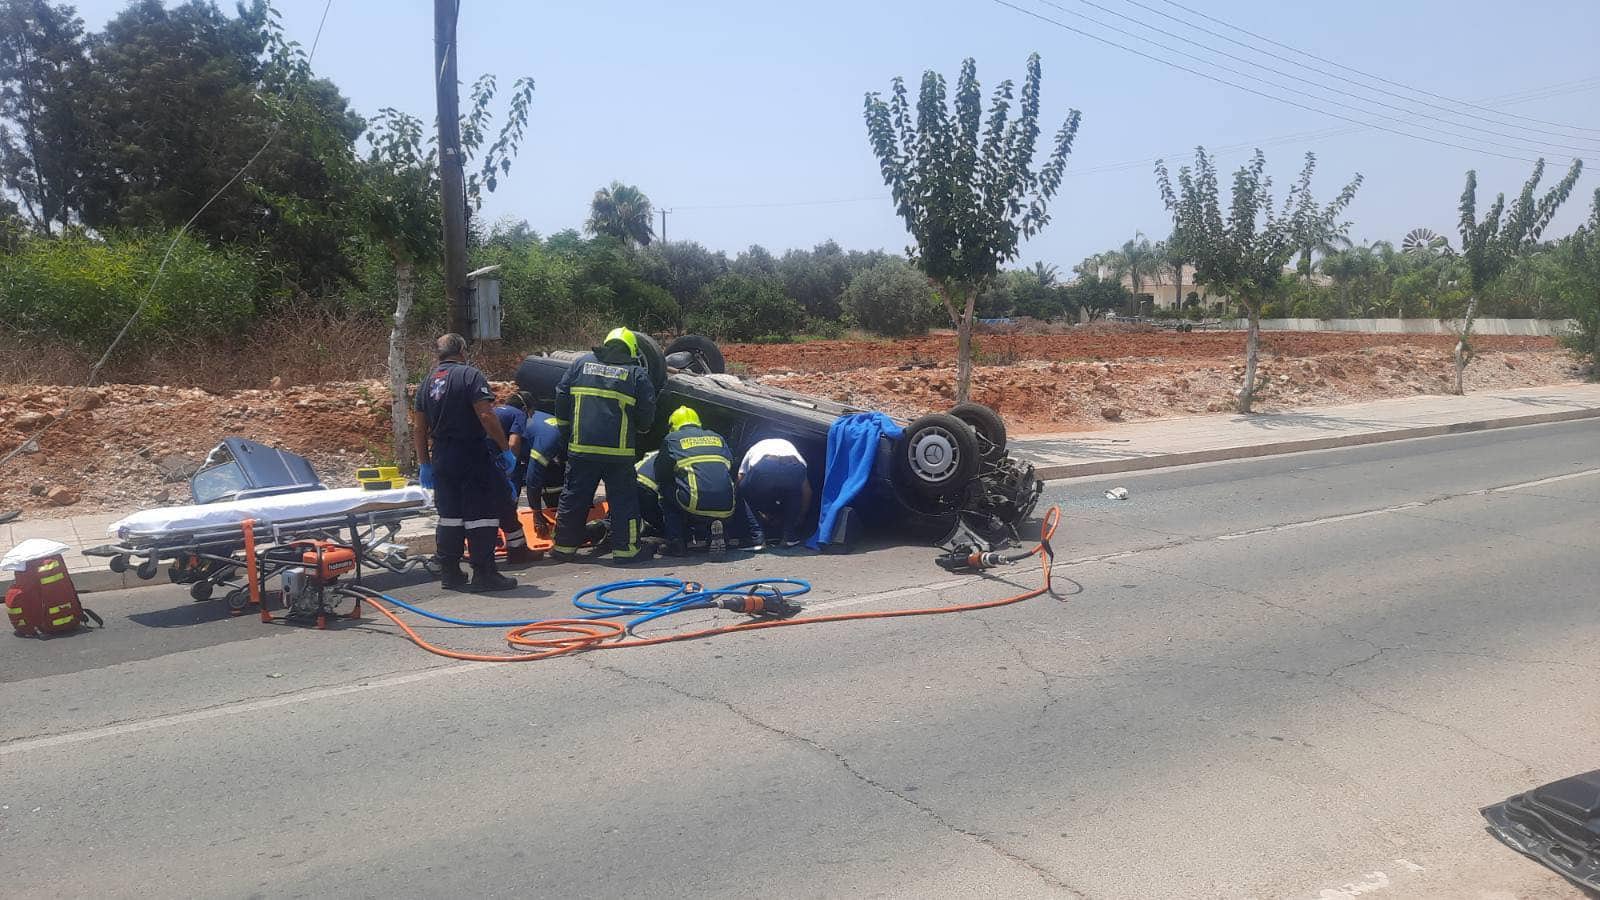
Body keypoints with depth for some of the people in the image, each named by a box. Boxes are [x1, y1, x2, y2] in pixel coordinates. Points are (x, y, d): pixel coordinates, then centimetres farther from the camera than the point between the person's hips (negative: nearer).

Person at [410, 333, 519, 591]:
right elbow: (486, 415, -18)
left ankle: (449, 572, 18)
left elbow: (418, 429, 13)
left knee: (449, 515, 14)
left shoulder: (427, 384, 13)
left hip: (442, 459, 7)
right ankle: (484, 573, 0)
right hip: (475, 458, -7)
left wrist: (425, 464, 19)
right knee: (482, 514, -2)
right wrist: (505, 448, -12)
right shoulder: (470, 376, -8)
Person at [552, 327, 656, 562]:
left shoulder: (581, 364, 9)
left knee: (574, 498, 12)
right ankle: (625, 549, 7)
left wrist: (565, 432, 20)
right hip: (619, 450, -2)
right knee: (623, 499, 7)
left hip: (581, 446, 2)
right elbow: (647, 414, -1)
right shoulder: (637, 374, 1)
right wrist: (639, 430, 20)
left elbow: (561, 399, 10)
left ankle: (564, 546, 21)